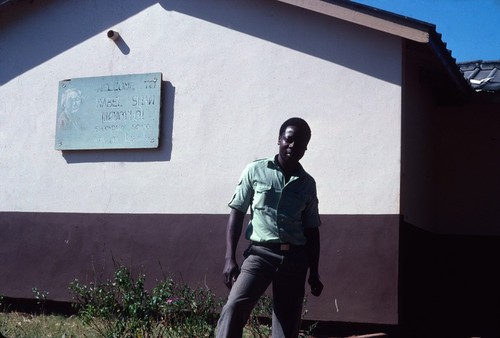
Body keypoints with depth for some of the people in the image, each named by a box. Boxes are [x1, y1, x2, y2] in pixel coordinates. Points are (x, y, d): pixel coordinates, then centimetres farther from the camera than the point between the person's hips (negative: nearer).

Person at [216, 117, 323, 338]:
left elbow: (311, 230, 13)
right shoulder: (255, 171, 2)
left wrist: (314, 272, 11)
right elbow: (236, 213, 1)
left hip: (294, 259, 3)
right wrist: (230, 258, -7)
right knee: (234, 306, -25)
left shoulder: (307, 183, 9)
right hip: (261, 253, -3)